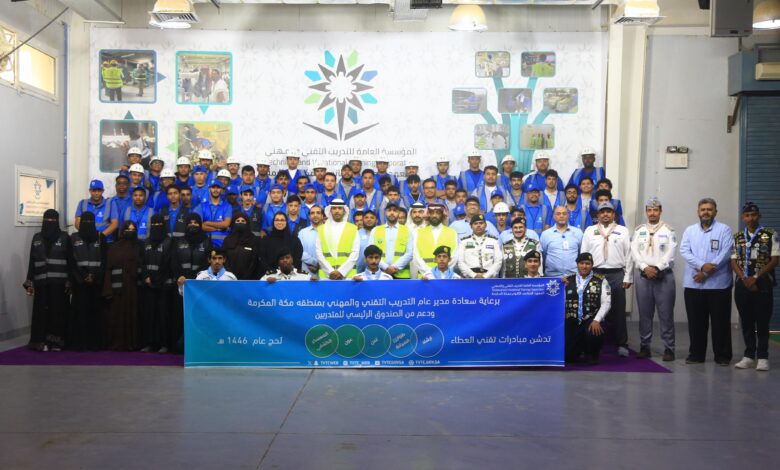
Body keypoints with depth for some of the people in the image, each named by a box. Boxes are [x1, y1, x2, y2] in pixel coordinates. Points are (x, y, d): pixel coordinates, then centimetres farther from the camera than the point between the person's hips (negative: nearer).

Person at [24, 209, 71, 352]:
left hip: (59, 282, -2)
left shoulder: (64, 237, 3)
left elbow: (70, 260, 1)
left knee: (58, 310, 0)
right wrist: (30, 282, 3)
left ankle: (56, 341, 7)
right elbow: (32, 261, 10)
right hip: (41, 282, 2)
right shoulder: (37, 238, 11)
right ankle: (41, 341, 6)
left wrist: (69, 281, -7)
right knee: (41, 310, 0)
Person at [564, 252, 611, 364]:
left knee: (594, 334, -35)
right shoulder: (567, 281, 9)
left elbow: (606, 303, -5)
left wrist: (596, 320, -18)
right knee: (568, 356, -8)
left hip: (591, 321, -1)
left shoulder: (601, 281, 3)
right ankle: (581, 349, 30)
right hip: (572, 322, 2)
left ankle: (591, 355, 1)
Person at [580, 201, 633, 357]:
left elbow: (628, 255, 5)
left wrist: (628, 278, -1)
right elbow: (584, 254, 8)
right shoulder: (589, 231, 11)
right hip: (595, 273, 1)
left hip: (617, 274, -1)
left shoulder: (623, 231, 9)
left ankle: (622, 344, 9)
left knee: (618, 310, 1)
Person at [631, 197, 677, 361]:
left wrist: (657, 268, -15)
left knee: (666, 314, -2)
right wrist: (645, 267, -12)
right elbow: (634, 253, 1)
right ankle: (644, 346, 14)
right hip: (643, 276, 2)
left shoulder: (668, 231, 4)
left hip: (664, 276, -2)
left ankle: (668, 348, 5)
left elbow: (669, 254, -5)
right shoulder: (639, 231, 11)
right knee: (644, 314, 6)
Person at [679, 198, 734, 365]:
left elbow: (725, 254, -7)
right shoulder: (690, 230, 11)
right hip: (693, 284, 3)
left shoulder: (724, 229, 3)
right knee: (696, 322, 8)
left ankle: (722, 356, 12)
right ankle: (696, 354, 18)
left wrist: (706, 273, -13)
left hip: (718, 284, -2)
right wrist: (702, 265, -17)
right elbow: (684, 252, -1)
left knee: (720, 322, 2)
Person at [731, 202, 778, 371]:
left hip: (763, 284, -3)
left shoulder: (770, 235, 1)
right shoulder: (737, 237, 11)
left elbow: (775, 259, -5)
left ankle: (762, 357, 5)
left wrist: (755, 277, -12)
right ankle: (749, 356, 14)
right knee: (746, 322, 7)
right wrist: (744, 279, -8)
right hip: (742, 285, 3)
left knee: (762, 321, -2)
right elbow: (733, 261, 7)